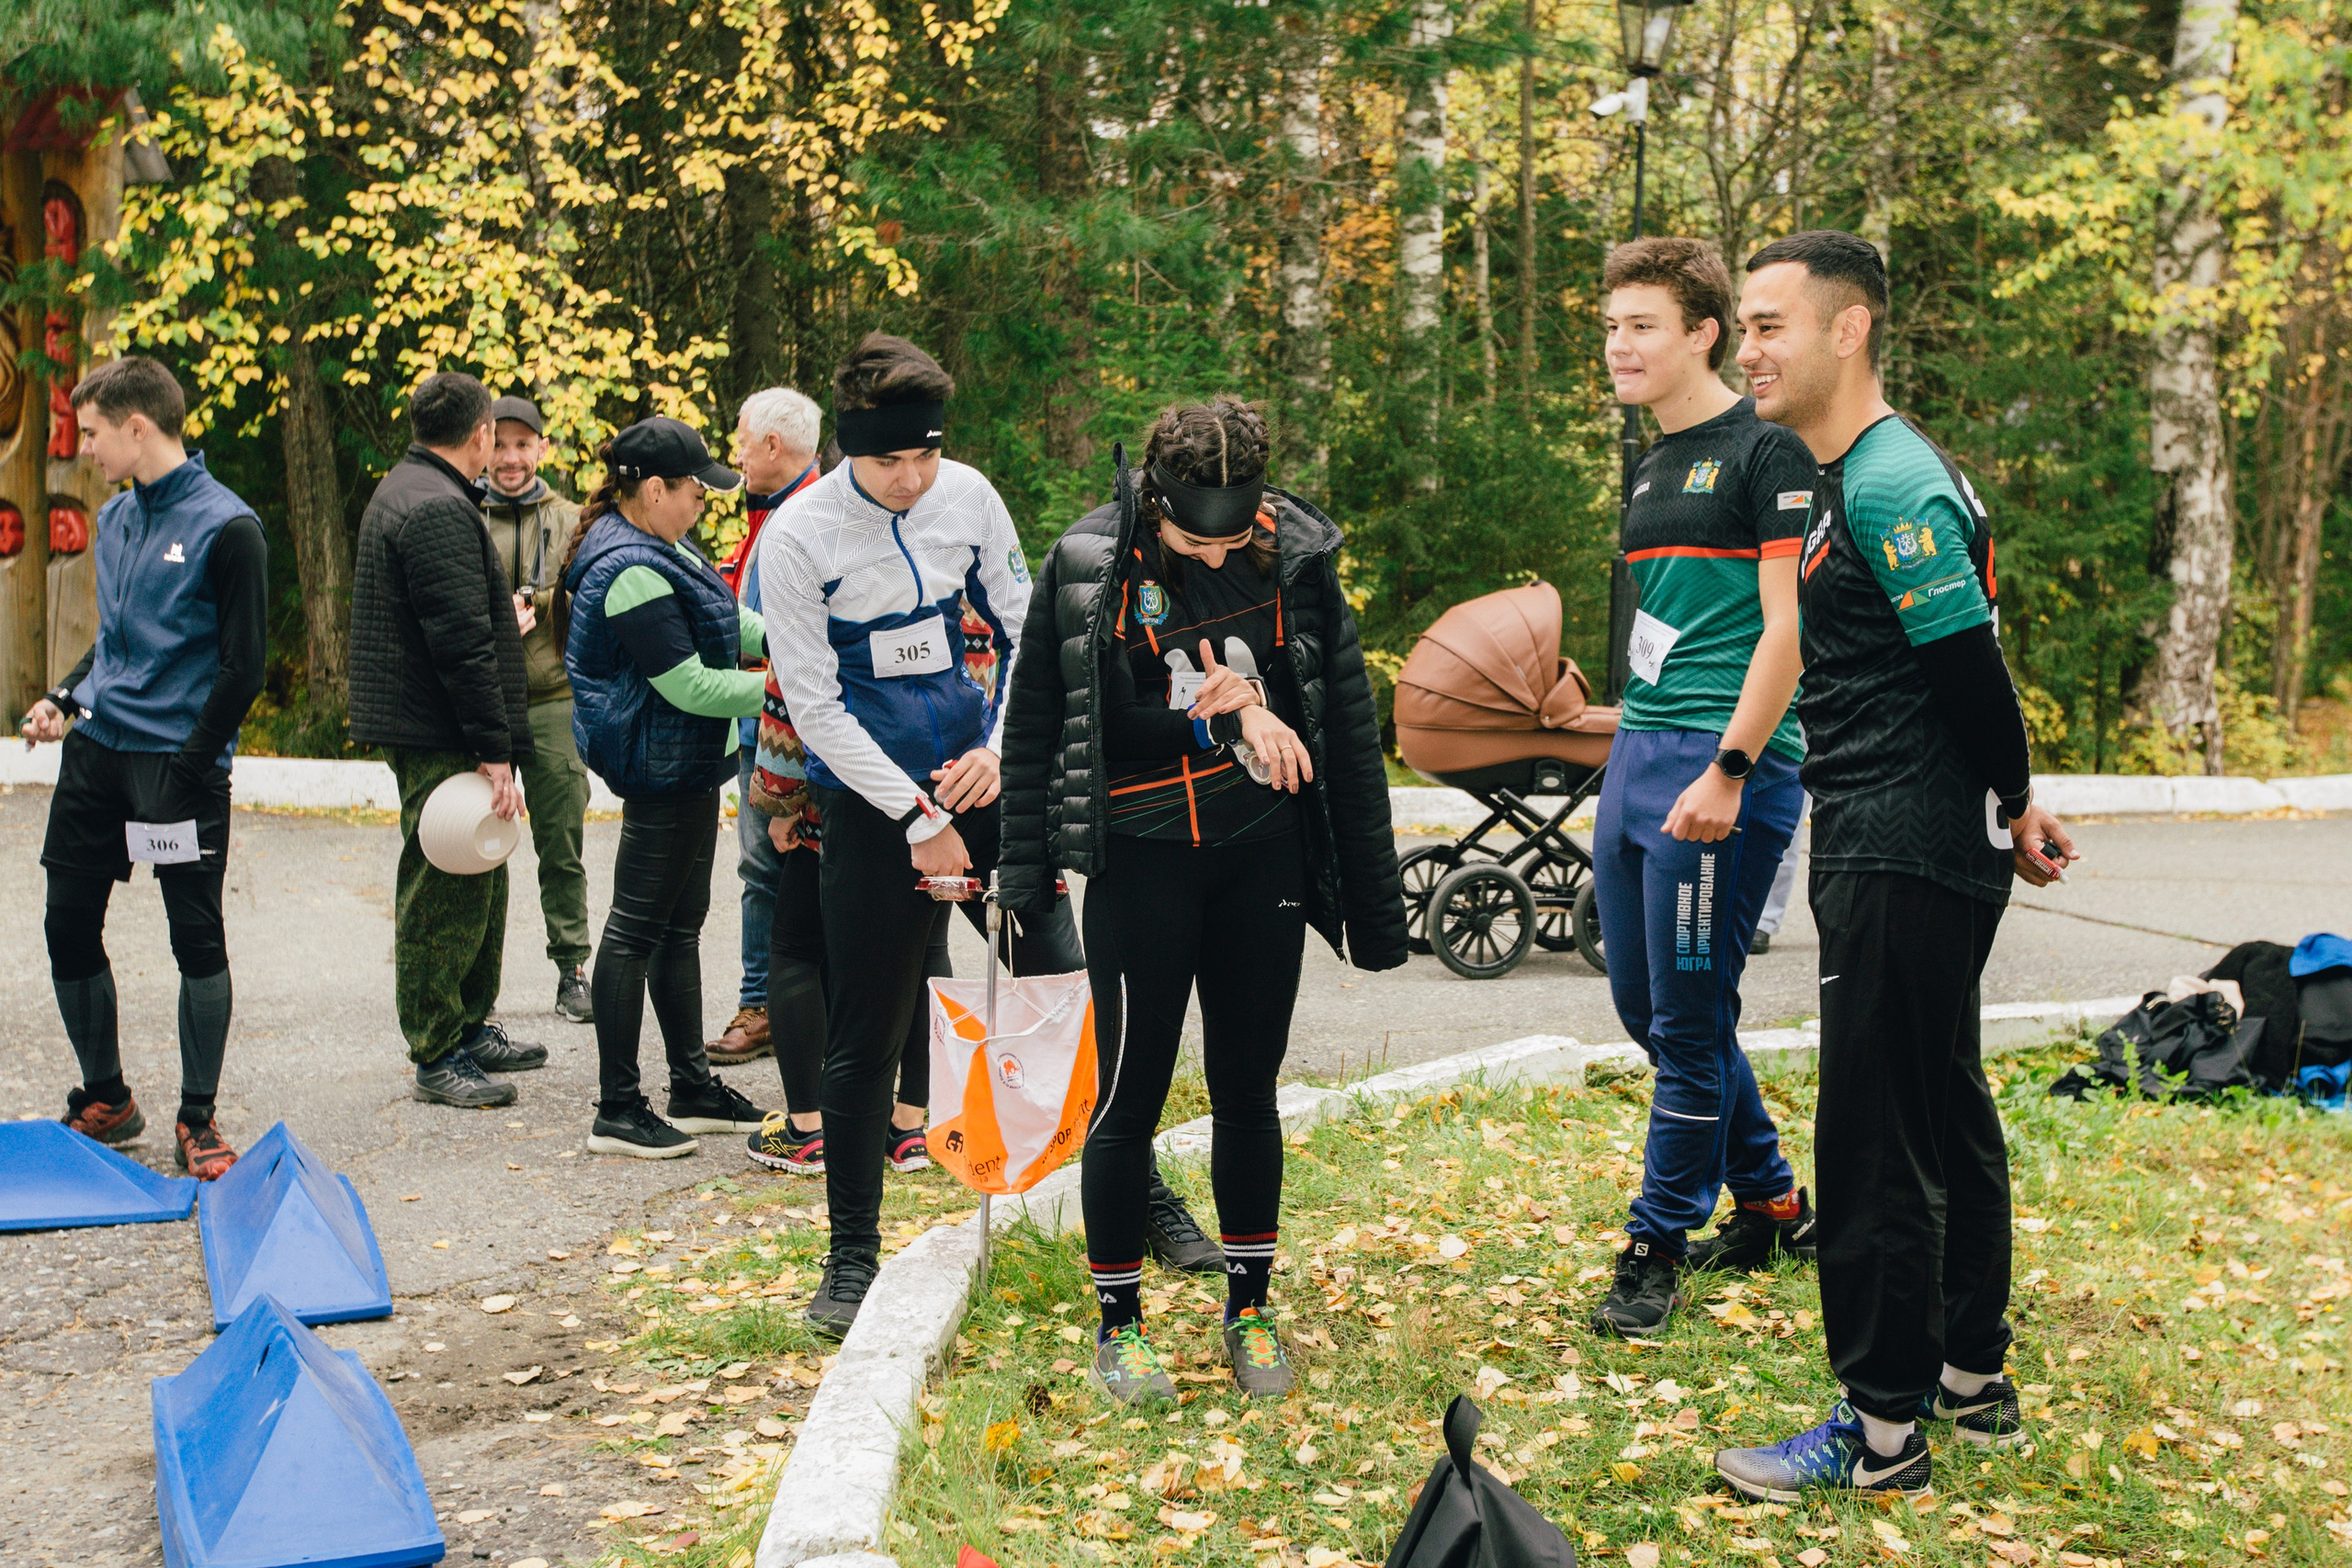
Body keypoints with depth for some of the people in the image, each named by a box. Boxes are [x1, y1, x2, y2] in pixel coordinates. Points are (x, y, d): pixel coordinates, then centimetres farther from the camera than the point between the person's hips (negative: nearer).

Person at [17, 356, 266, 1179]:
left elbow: (243, 664, -11)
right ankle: (104, 1102, 23)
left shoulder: (226, 527, -10)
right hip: (96, 750, 7)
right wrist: (66, 698, 8)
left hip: (178, 761, -7)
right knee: (69, 928, 8)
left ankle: (198, 1120, 9)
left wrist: (187, 767, -14)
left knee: (198, 939, -2)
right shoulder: (114, 519, 13)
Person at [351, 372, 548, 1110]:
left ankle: (471, 1028, 30)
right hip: (440, 739, -11)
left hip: (426, 731, 11)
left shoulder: (403, 491, 17)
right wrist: (494, 750, -23)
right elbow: (462, 641, -24)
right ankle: (437, 1057, 1)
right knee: (444, 891, -5)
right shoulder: (439, 509, -18)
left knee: (479, 886, 19)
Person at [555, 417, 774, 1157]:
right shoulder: (633, 575, -23)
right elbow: (690, 686, -24)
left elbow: (725, 623, 18)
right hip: (662, 769, -11)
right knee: (639, 928, -4)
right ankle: (617, 1111, 3)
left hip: (686, 768, 11)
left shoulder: (658, 550, 10)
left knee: (681, 923, 17)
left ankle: (693, 1088, 28)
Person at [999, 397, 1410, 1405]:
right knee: (1129, 1098, 2)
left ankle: (1249, 1309, 27)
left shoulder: (1297, 560, 0)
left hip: (1263, 854, 2)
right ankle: (1117, 1323, 18)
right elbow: (1033, 729, 2)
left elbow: (1348, 728, 7)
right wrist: (1027, 880, 0)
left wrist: (1372, 893, 8)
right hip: (1140, 859, -2)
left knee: (1248, 1093, 11)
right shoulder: (1087, 567, -6)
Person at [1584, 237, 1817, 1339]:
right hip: (1636, 754, 9)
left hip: (1721, 766, -9)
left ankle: (1657, 1248, 10)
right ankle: (1771, 1208, 30)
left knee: (1689, 1018, -3)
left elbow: (1788, 626, -14)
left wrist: (1727, 771, -19)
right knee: (1644, 1008, 14)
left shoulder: (1766, 450, -8)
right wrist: (1634, 750, 19)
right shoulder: (1651, 465, 17)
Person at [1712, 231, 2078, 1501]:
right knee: (1944, 1111, 17)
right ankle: (1972, 1379, 30)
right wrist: (2007, 813, 16)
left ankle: (1882, 1431, 4)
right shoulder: (1849, 478, 15)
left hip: (1901, 858, -11)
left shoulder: (1889, 487, -18)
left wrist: (2013, 809, -5)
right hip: (1913, 851, 11)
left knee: (1876, 1135, -5)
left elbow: (1971, 669, -18)